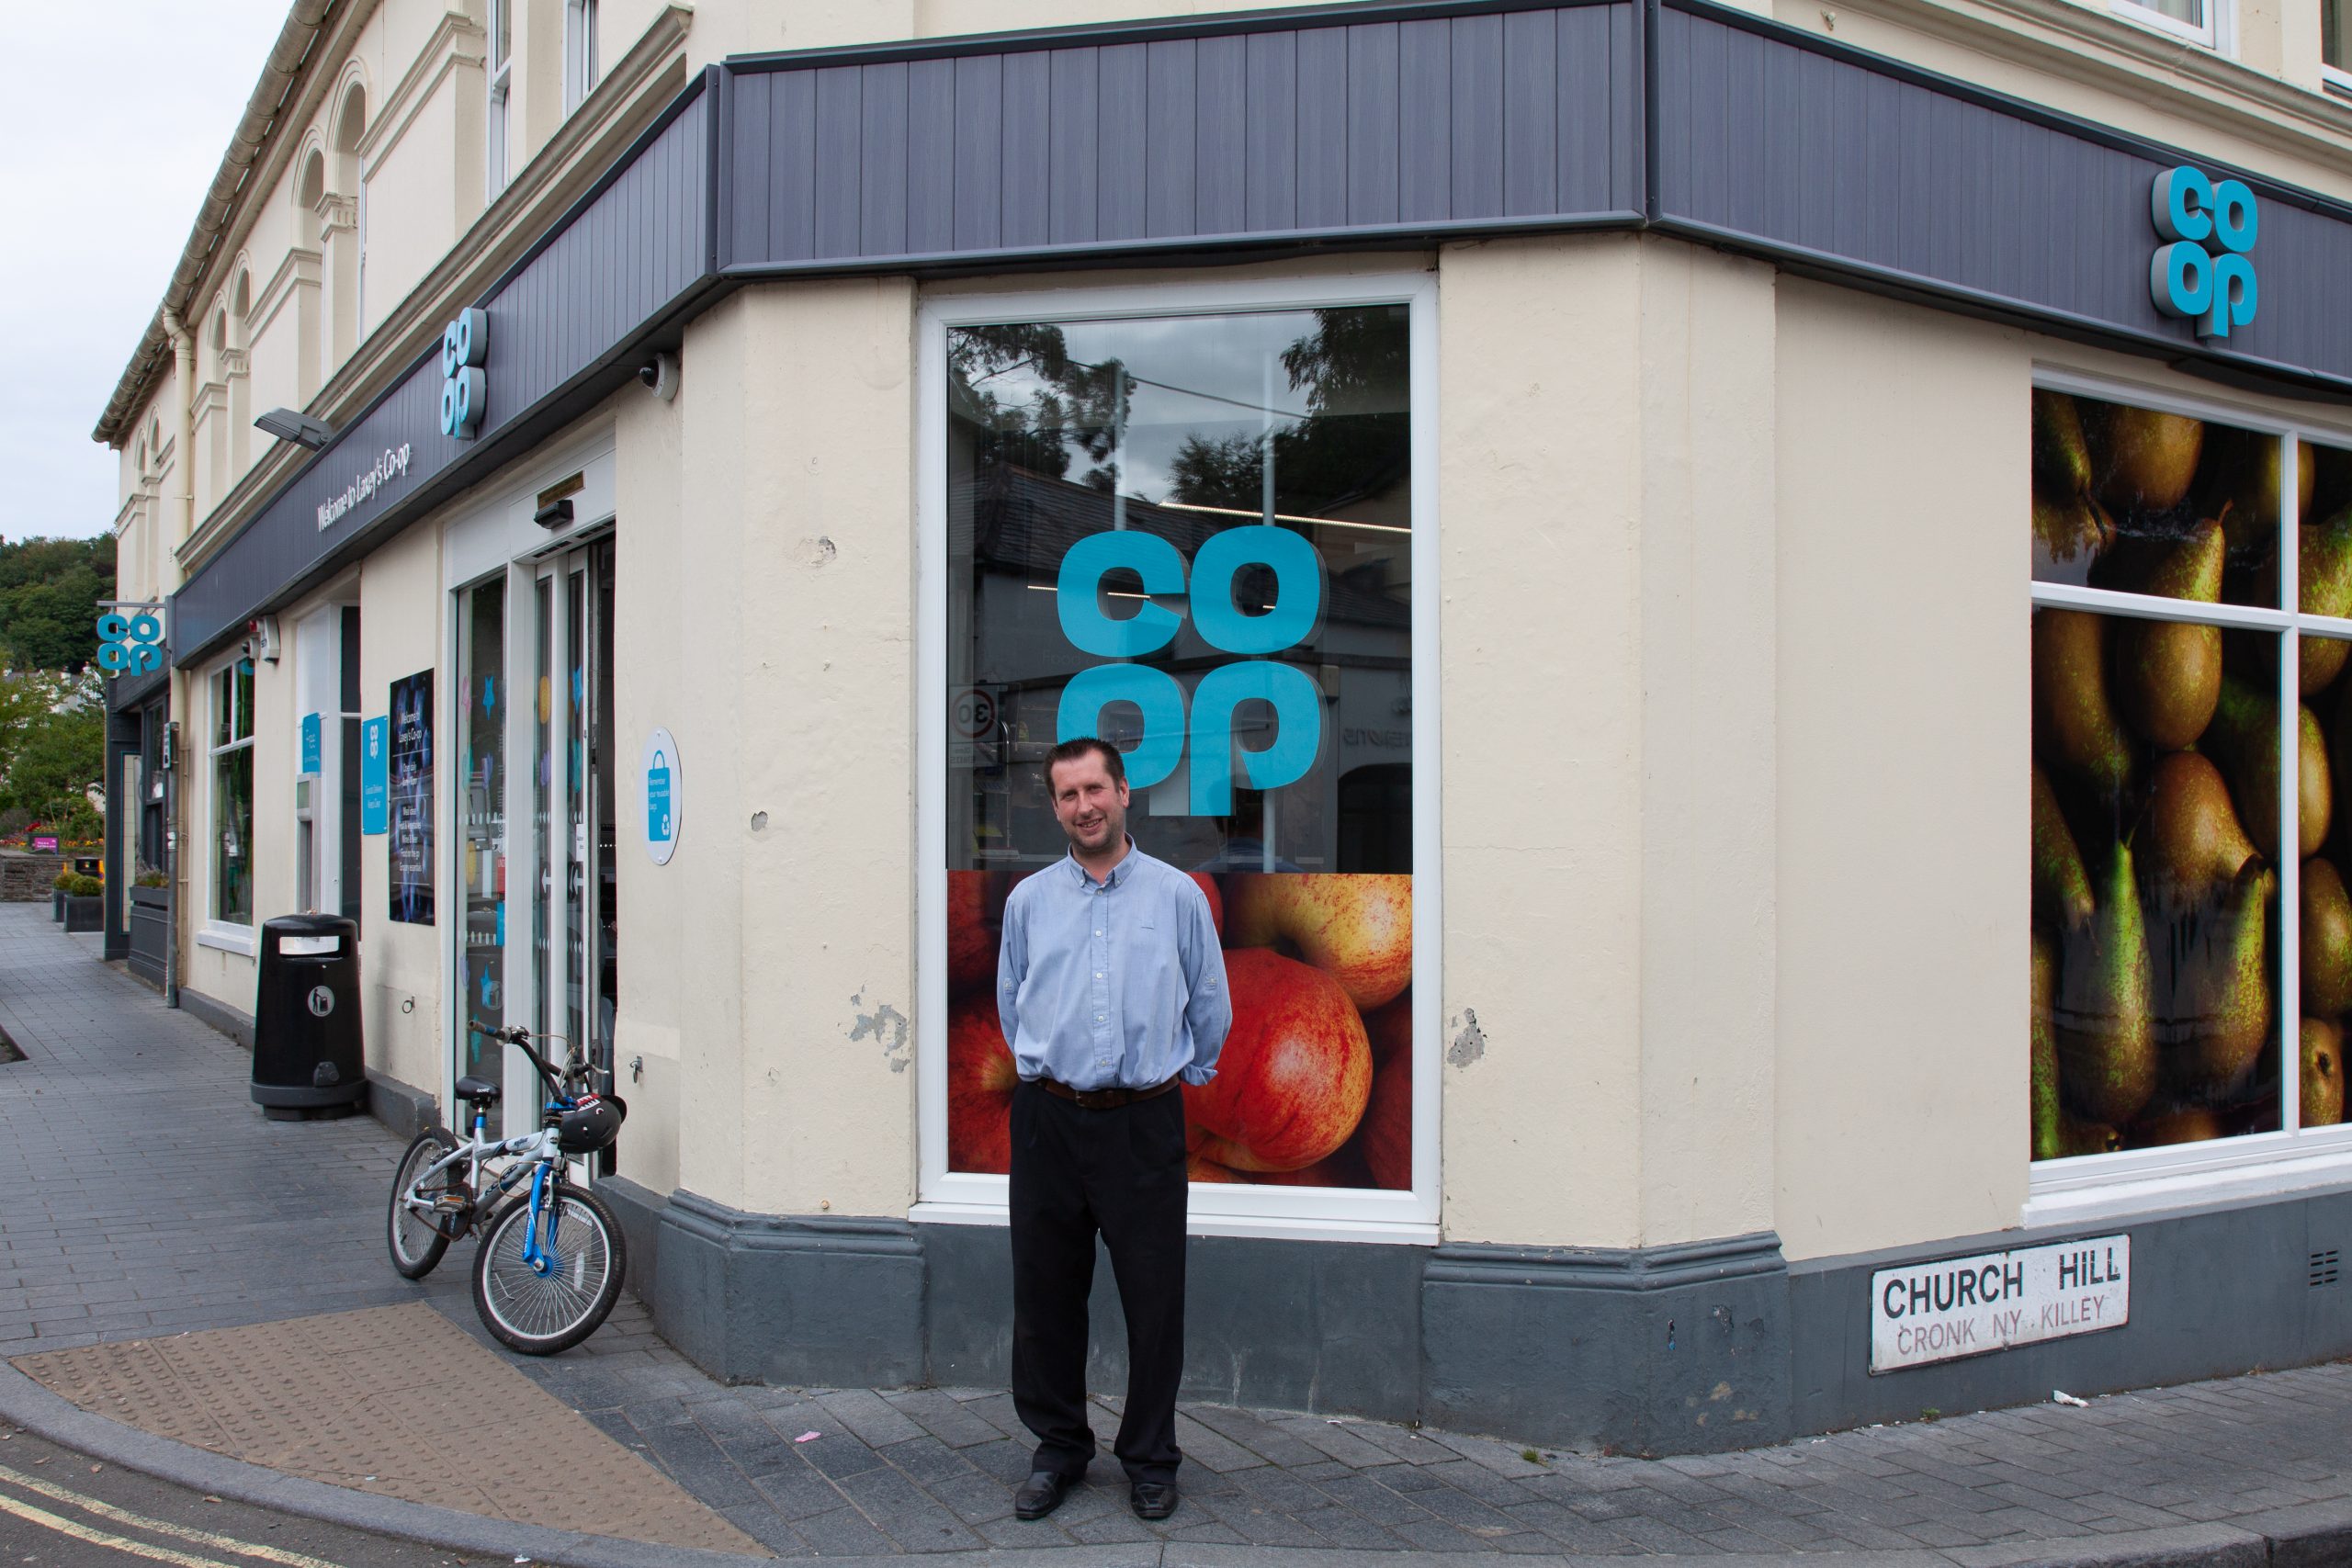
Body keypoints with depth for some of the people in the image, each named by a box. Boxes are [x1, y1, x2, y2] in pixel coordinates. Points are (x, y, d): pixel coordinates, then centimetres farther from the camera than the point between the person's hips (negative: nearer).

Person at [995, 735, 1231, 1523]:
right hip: (1050, 1122, 2)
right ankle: (1058, 1449, 25)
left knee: (1155, 1301, 3)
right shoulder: (1028, 900, 8)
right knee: (1046, 1296, 9)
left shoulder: (1178, 895, 2)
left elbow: (1211, 1006, 12)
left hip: (1144, 1124, -2)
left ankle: (1150, 1459, 20)